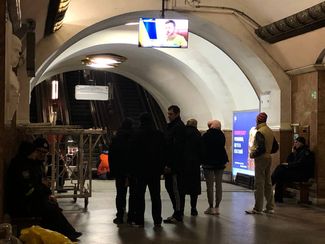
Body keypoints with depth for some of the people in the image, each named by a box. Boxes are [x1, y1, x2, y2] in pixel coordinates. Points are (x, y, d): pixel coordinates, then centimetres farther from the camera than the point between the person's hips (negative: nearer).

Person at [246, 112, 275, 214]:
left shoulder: (260, 132, -15)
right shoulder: (270, 131, 11)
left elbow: (261, 147, -24)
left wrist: (253, 154, -11)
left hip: (261, 159, -8)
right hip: (268, 158, 8)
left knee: (259, 184, -5)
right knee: (268, 183, 13)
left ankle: (258, 209, -2)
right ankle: (270, 207, 17)